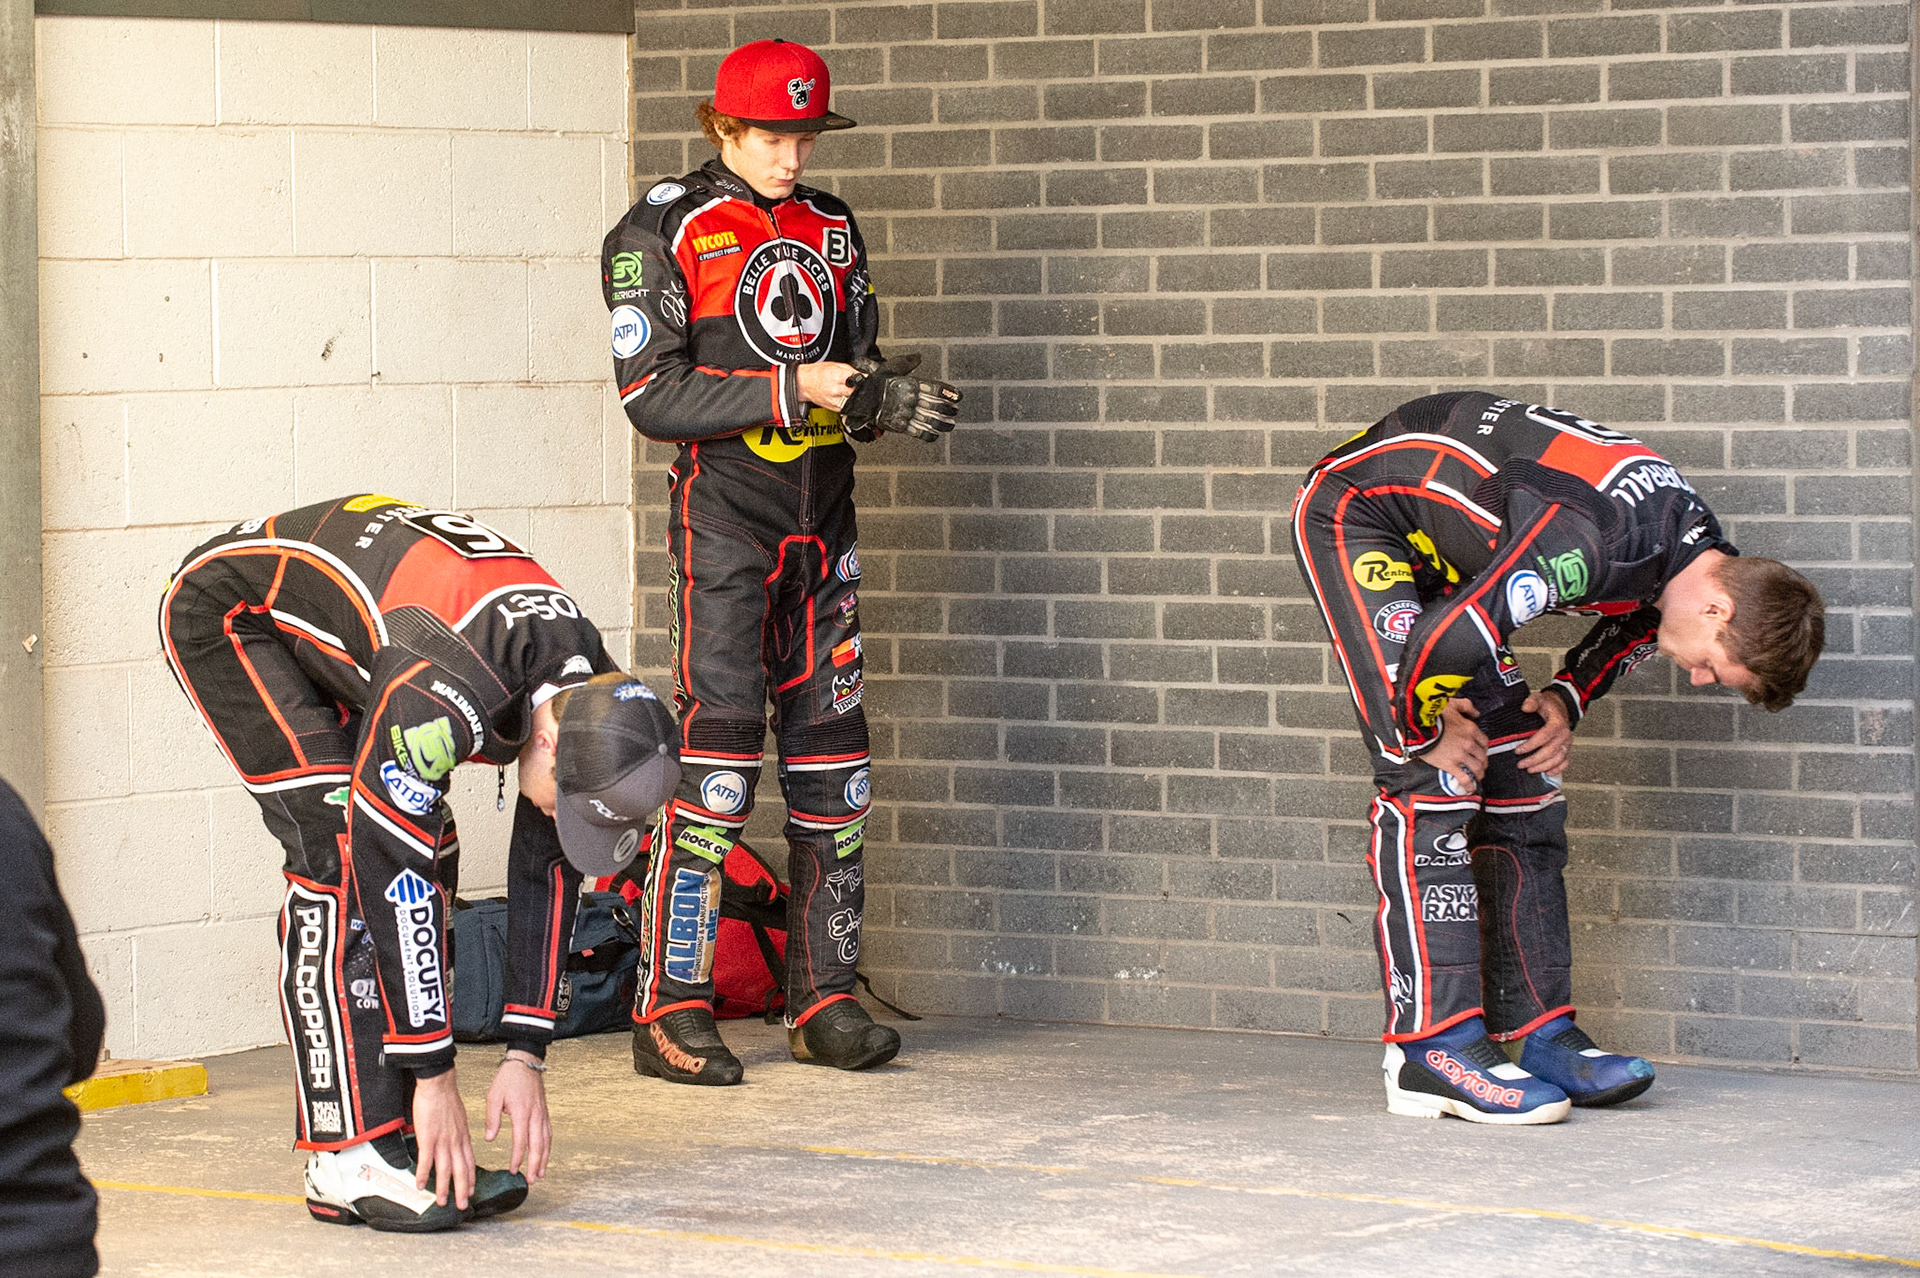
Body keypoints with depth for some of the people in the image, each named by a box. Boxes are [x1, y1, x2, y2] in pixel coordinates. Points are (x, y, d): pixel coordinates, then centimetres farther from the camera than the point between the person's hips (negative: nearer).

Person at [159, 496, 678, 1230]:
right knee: (346, 854, -21)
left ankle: (395, 1140, 0)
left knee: (431, 857, -3)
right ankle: (348, 1158, -19)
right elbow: (395, 876, -35)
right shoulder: (444, 694, -39)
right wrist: (434, 1078, -29)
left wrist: (526, 1058, -8)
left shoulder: (593, 703, -16)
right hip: (224, 613, -8)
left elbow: (549, 874, -6)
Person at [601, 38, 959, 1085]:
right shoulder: (661, 233, -4)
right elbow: (653, 396, -12)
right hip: (723, 511, -6)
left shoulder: (830, 230, 13)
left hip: (821, 509, 6)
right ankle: (670, 1012, -8)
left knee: (831, 756, 6)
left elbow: (853, 366, 15)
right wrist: (792, 390, -20)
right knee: (719, 749, -12)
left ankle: (824, 1001, 13)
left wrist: (883, 398, -9)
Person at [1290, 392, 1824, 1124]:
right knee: (1430, 780, -16)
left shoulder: (1693, 553, -7)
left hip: (1442, 543, 9)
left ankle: (1543, 1030, 6)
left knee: (1520, 784, 4)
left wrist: (1566, 701, 0)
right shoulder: (1589, 542, -37)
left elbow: (1629, 633, 16)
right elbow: (1447, 639, -37)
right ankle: (1432, 1048, -15)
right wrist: (1424, 732, -19)